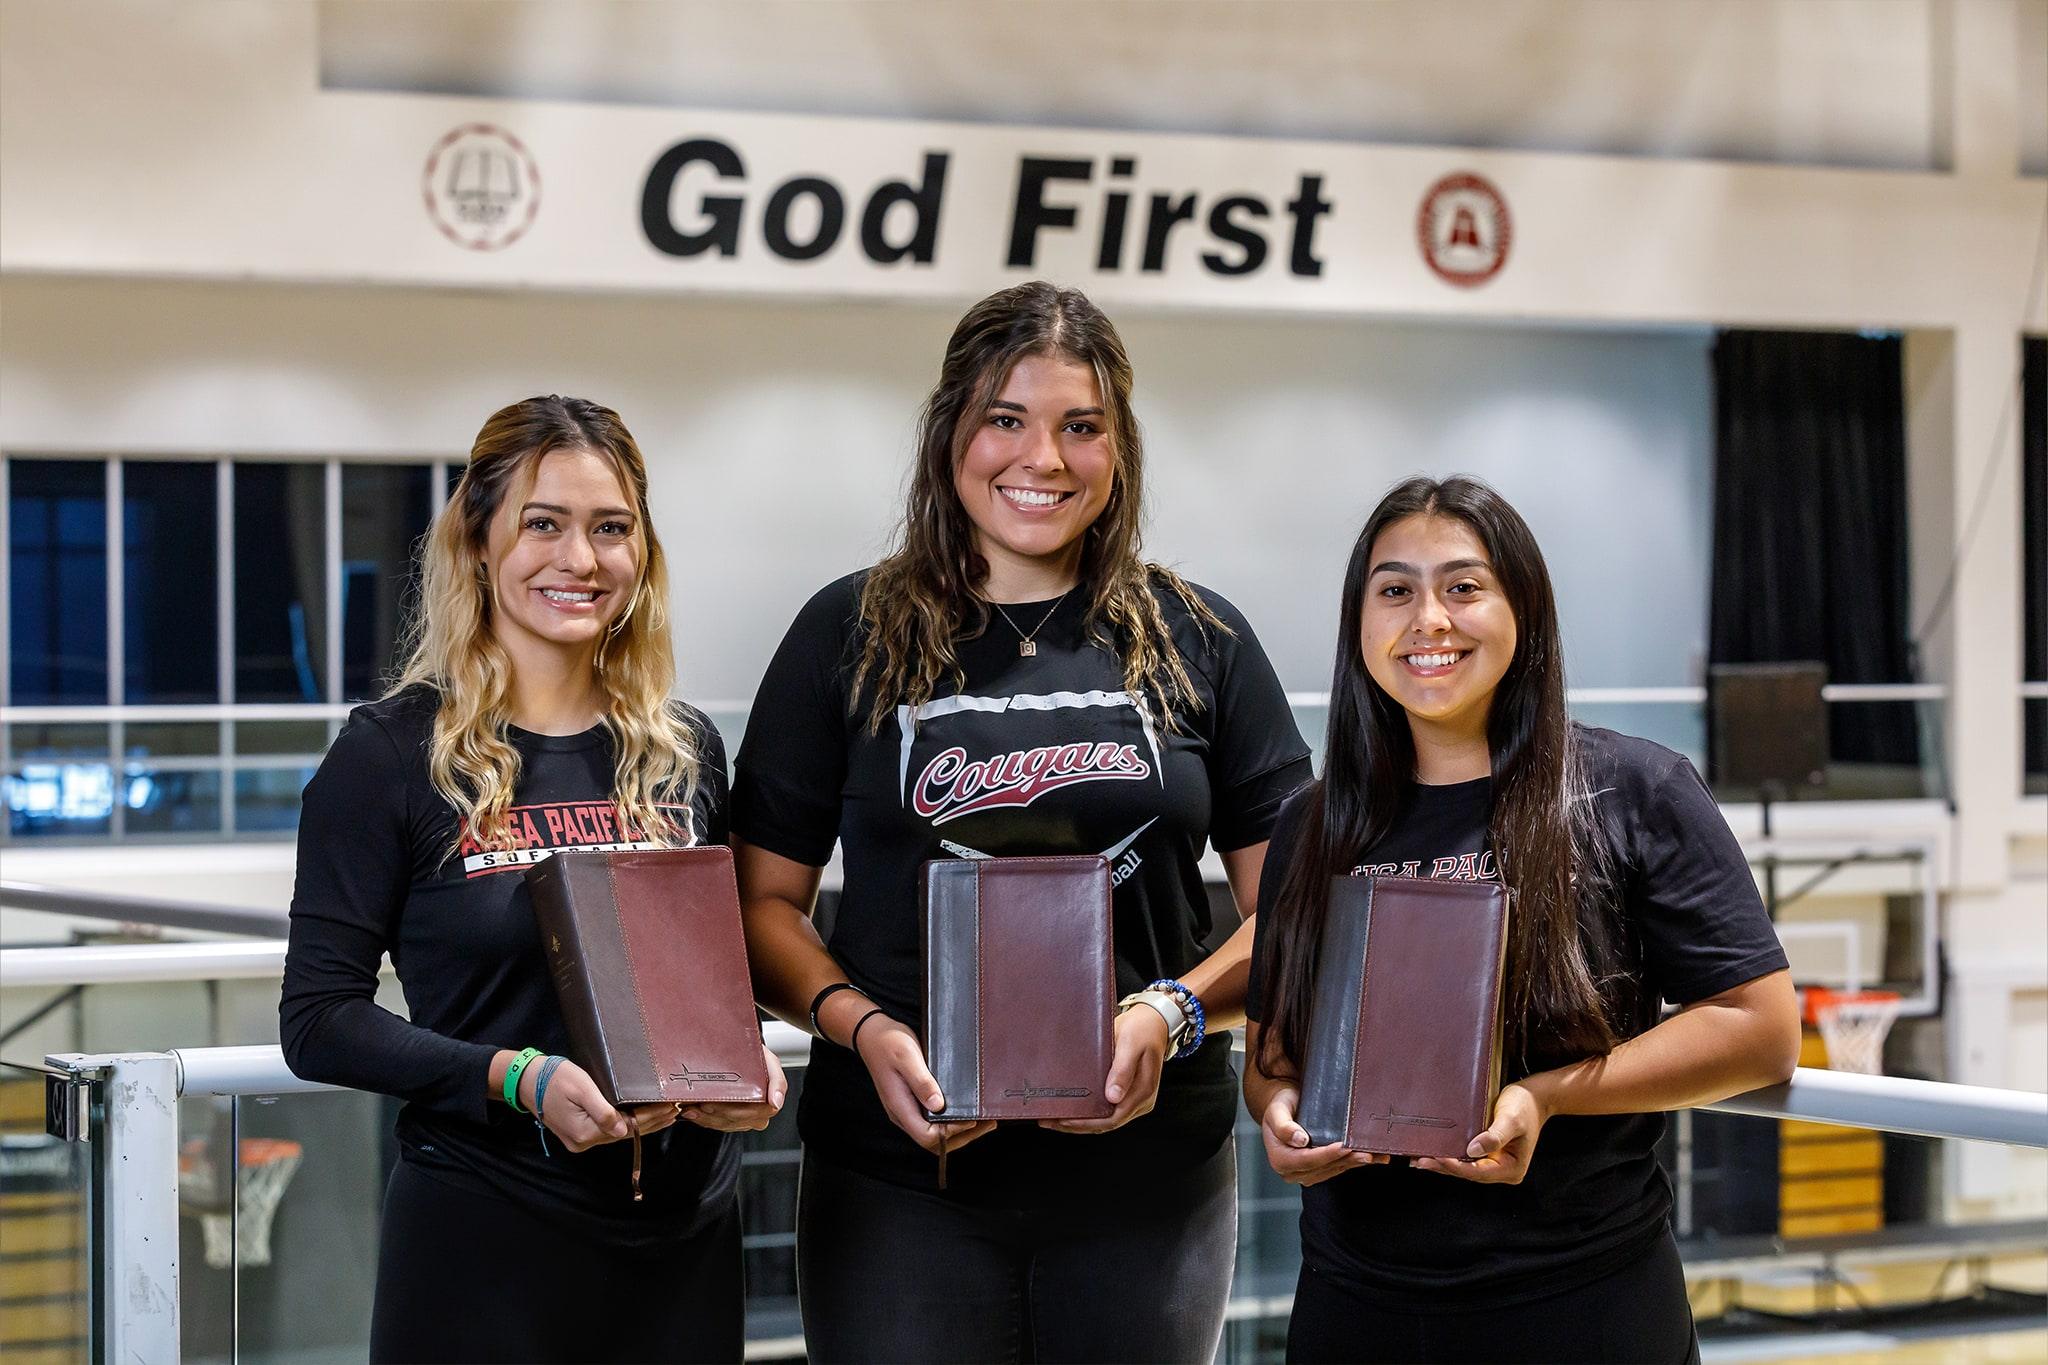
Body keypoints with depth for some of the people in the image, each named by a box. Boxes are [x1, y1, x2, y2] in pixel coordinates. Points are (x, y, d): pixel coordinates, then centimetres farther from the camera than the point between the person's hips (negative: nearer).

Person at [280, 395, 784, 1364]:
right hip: (484, 1239, -4)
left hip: (683, 1235, 5)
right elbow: (319, 1017, -8)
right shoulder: (393, 753, -6)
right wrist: (517, 1080, -21)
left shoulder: (684, 753, 8)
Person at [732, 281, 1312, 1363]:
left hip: (1148, 1175, 1)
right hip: (903, 1173, -1)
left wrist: (1172, 1013, -12)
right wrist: (864, 1029, -13)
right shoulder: (851, 635, 5)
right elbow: (765, 901, 4)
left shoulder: (1197, 641, 6)